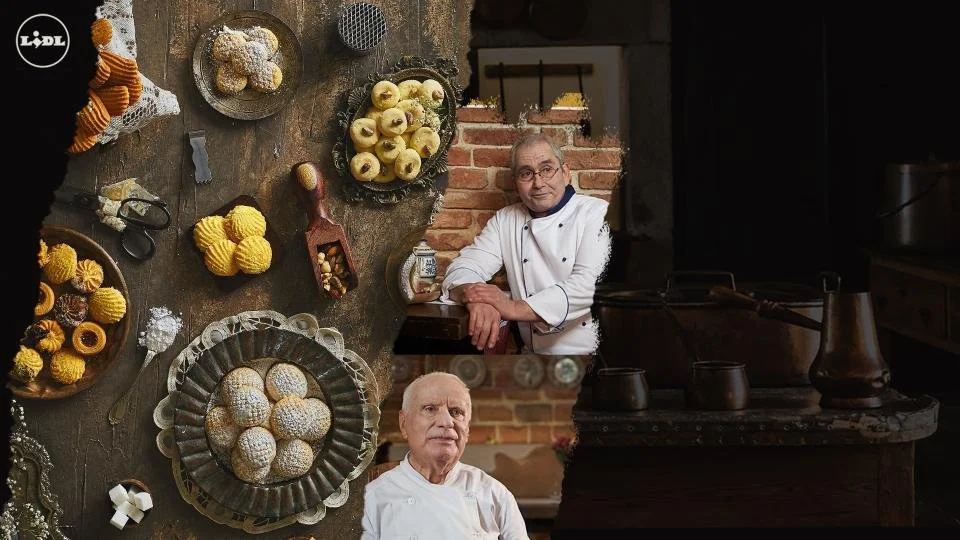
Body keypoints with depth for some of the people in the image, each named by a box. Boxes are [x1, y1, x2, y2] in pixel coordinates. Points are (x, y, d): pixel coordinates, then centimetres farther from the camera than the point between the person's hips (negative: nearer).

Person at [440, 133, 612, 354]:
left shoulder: (597, 213, -2)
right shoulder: (505, 221, 13)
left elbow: (590, 284, -16)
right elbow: (463, 269, 5)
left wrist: (516, 308, -24)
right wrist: (476, 298, -21)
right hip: (533, 352, 3)